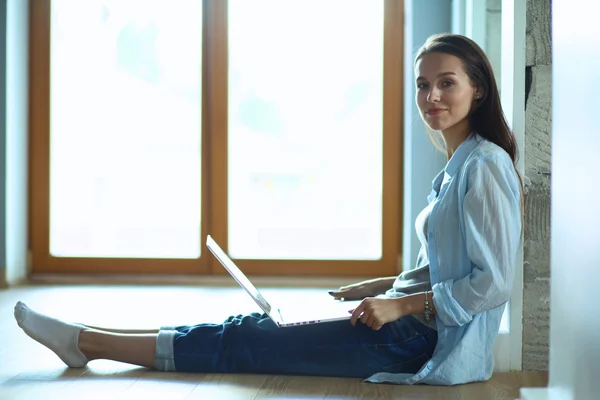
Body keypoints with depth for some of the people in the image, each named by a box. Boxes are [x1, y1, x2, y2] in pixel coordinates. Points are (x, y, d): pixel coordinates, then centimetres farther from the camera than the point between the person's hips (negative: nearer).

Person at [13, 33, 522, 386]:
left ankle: (84, 340, 2)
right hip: (413, 325, 9)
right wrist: (375, 287, 13)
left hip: (422, 339, -9)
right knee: (257, 326, 5)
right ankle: (85, 340, 9)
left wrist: (401, 304, -18)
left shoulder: (484, 166, -15)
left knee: (245, 343, -6)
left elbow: (493, 284, -20)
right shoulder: (458, 166, 14)